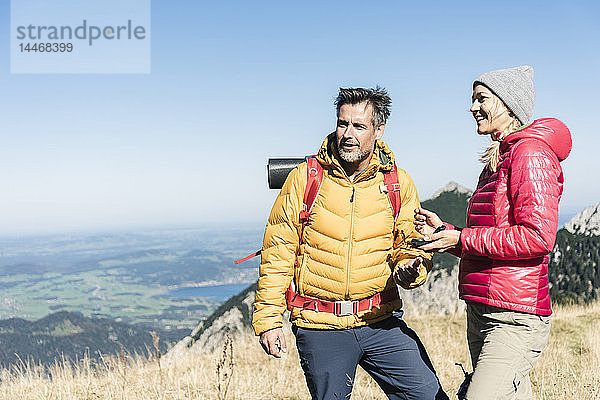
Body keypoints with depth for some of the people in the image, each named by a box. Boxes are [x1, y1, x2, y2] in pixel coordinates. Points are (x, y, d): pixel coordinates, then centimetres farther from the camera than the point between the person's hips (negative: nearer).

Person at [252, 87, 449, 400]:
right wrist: (268, 318, -4)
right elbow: (277, 252, -1)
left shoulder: (398, 184, 3)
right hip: (319, 327, -1)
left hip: (381, 323, 2)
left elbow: (412, 246, 8)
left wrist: (410, 268, -17)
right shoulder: (305, 178, -3)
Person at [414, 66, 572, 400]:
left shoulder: (531, 152, -9)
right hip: (482, 314, 10)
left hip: (514, 319, -9)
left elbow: (539, 237, -20)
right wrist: (442, 231, 7)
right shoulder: (496, 162, 19)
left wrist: (463, 239, -14)